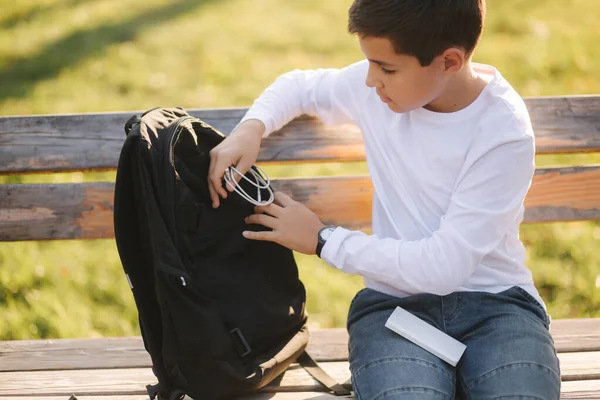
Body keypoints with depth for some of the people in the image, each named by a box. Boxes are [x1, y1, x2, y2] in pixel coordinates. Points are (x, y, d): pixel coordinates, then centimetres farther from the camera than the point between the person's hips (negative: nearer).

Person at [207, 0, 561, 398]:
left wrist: (324, 239, -10)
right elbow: (300, 86, 20)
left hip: (495, 303, -2)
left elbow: (444, 265, -17)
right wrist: (250, 128, -2)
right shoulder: (374, 87, -1)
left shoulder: (505, 133, -15)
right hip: (396, 299, 2)